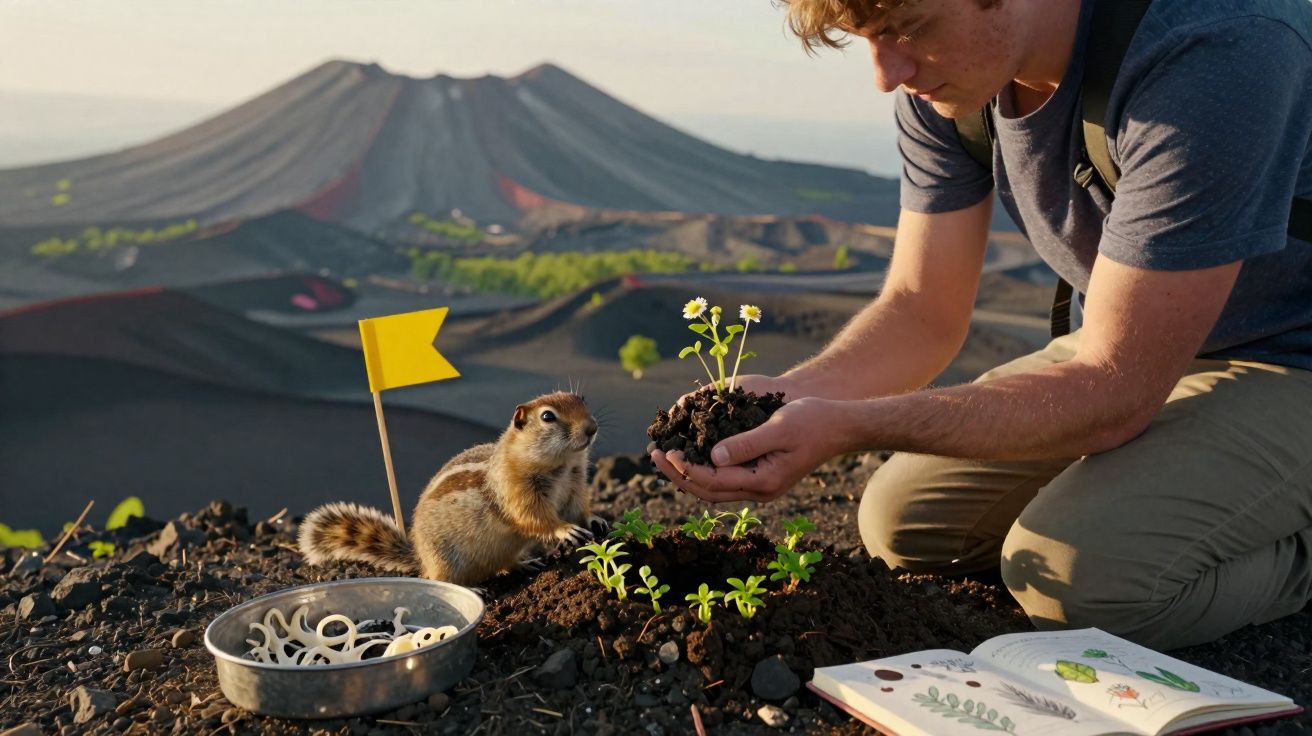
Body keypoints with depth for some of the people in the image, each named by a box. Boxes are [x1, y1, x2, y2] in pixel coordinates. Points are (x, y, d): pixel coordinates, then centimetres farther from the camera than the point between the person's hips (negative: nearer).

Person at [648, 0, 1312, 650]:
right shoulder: (940, 74, -10)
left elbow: (1113, 389, -33)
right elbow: (922, 311, -5)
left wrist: (848, 426, -38)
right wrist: (781, 397, -25)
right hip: (1117, 345, 7)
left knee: (1082, 572, -29)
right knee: (903, 525, 3)